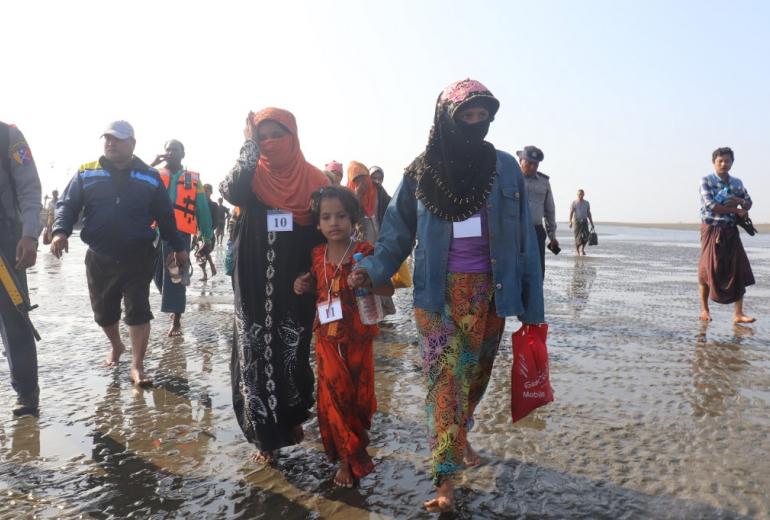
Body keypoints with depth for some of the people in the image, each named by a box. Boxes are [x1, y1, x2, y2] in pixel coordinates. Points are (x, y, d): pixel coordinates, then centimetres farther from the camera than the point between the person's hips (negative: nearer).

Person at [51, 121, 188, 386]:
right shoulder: (86, 173, 5)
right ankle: (116, 346, 43)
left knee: (138, 312, -4)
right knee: (104, 312, 15)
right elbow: (67, 205, 3)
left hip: (139, 258, -2)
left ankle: (137, 367, 4)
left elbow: (165, 216, 8)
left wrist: (178, 246, 11)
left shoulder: (150, 176, 4)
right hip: (99, 259, 2)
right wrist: (60, 231, -16)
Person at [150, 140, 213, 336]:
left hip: (180, 232, -3)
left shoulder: (193, 179, 8)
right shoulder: (155, 176, 12)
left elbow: (203, 209, 6)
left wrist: (208, 237, 3)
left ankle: (176, 320, 0)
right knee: (159, 274, 9)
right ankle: (174, 306, 32)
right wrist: (151, 165, -11)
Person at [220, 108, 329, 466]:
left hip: (296, 286, 0)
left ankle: (292, 417, 33)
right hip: (255, 286, 0)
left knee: (294, 354, 9)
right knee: (257, 355, 1)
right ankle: (266, 435, 14)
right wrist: (250, 144, -18)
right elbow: (231, 192, -21)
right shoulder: (253, 175, 3)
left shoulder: (313, 179, 2)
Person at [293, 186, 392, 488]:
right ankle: (348, 459, 20)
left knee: (359, 393, 11)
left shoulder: (365, 253, -10)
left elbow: (388, 290, -10)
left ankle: (356, 437, 39)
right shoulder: (317, 256, 1)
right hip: (327, 338, 2)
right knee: (334, 395, 4)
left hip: (358, 337, -2)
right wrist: (303, 287, -4)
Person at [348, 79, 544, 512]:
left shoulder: (505, 168, 1)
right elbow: (398, 231, 1)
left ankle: (460, 436, 41)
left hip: (489, 292, 2)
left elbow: (524, 238, 1)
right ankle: (446, 478, 4)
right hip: (439, 294, -2)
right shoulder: (422, 172, -1)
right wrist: (373, 270, -15)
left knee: (476, 373, 15)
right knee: (446, 380, -4)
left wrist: (531, 305, -1)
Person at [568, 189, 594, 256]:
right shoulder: (574, 203, 1)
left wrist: (592, 224, 14)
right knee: (578, 237, -4)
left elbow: (589, 214, 17)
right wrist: (570, 222, -24)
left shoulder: (586, 203, 13)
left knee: (585, 237, -10)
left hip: (584, 221, 3)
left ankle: (582, 249, 13)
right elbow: (571, 213, -9)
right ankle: (577, 251, 8)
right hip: (576, 221, -3)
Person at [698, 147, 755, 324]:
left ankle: (738, 314, 1)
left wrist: (740, 201, -5)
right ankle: (704, 309, 15)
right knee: (708, 270, 0)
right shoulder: (706, 181, -4)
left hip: (731, 232, 5)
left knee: (739, 271, -3)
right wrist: (737, 210, -12)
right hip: (712, 230, -4)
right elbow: (710, 206, -15)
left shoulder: (737, 183, 11)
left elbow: (748, 203, 18)